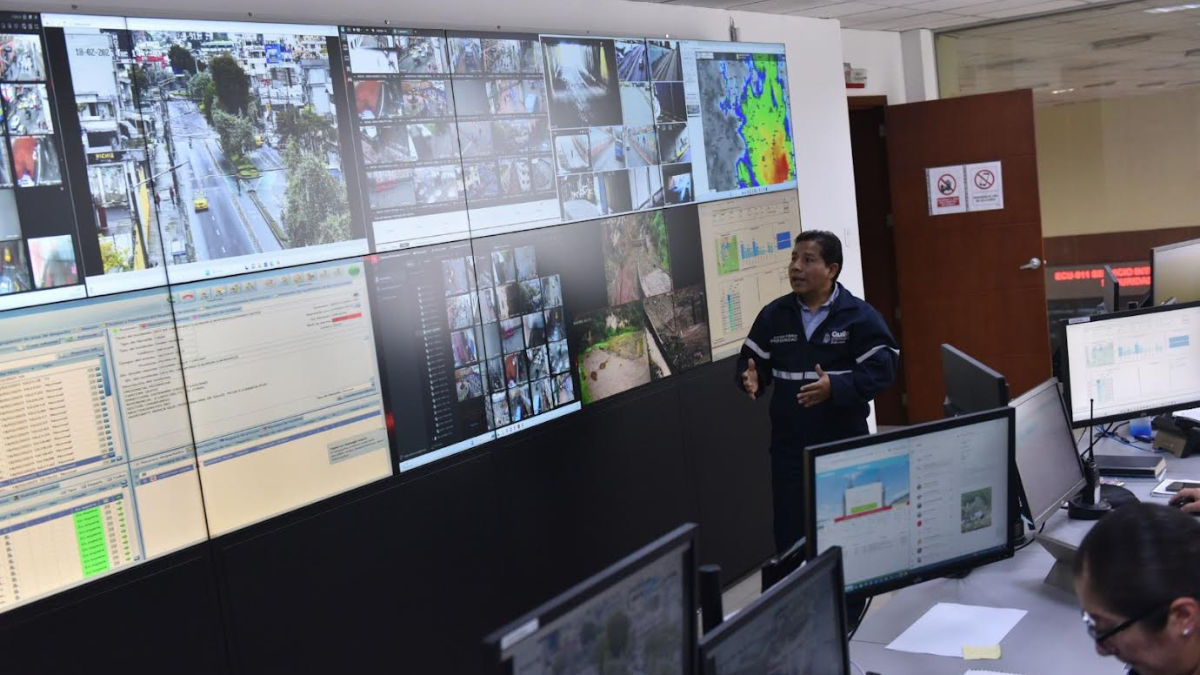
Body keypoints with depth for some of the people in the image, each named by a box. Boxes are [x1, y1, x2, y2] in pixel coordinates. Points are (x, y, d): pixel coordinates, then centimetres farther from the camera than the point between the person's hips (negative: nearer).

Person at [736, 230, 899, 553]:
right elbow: (751, 361, 12)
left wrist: (835, 387, -26)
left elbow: (882, 368, -11)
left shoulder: (860, 316, -5)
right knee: (790, 535, 6)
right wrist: (750, 378, -12)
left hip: (845, 443, -3)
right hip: (788, 445, 3)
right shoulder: (773, 315, 6)